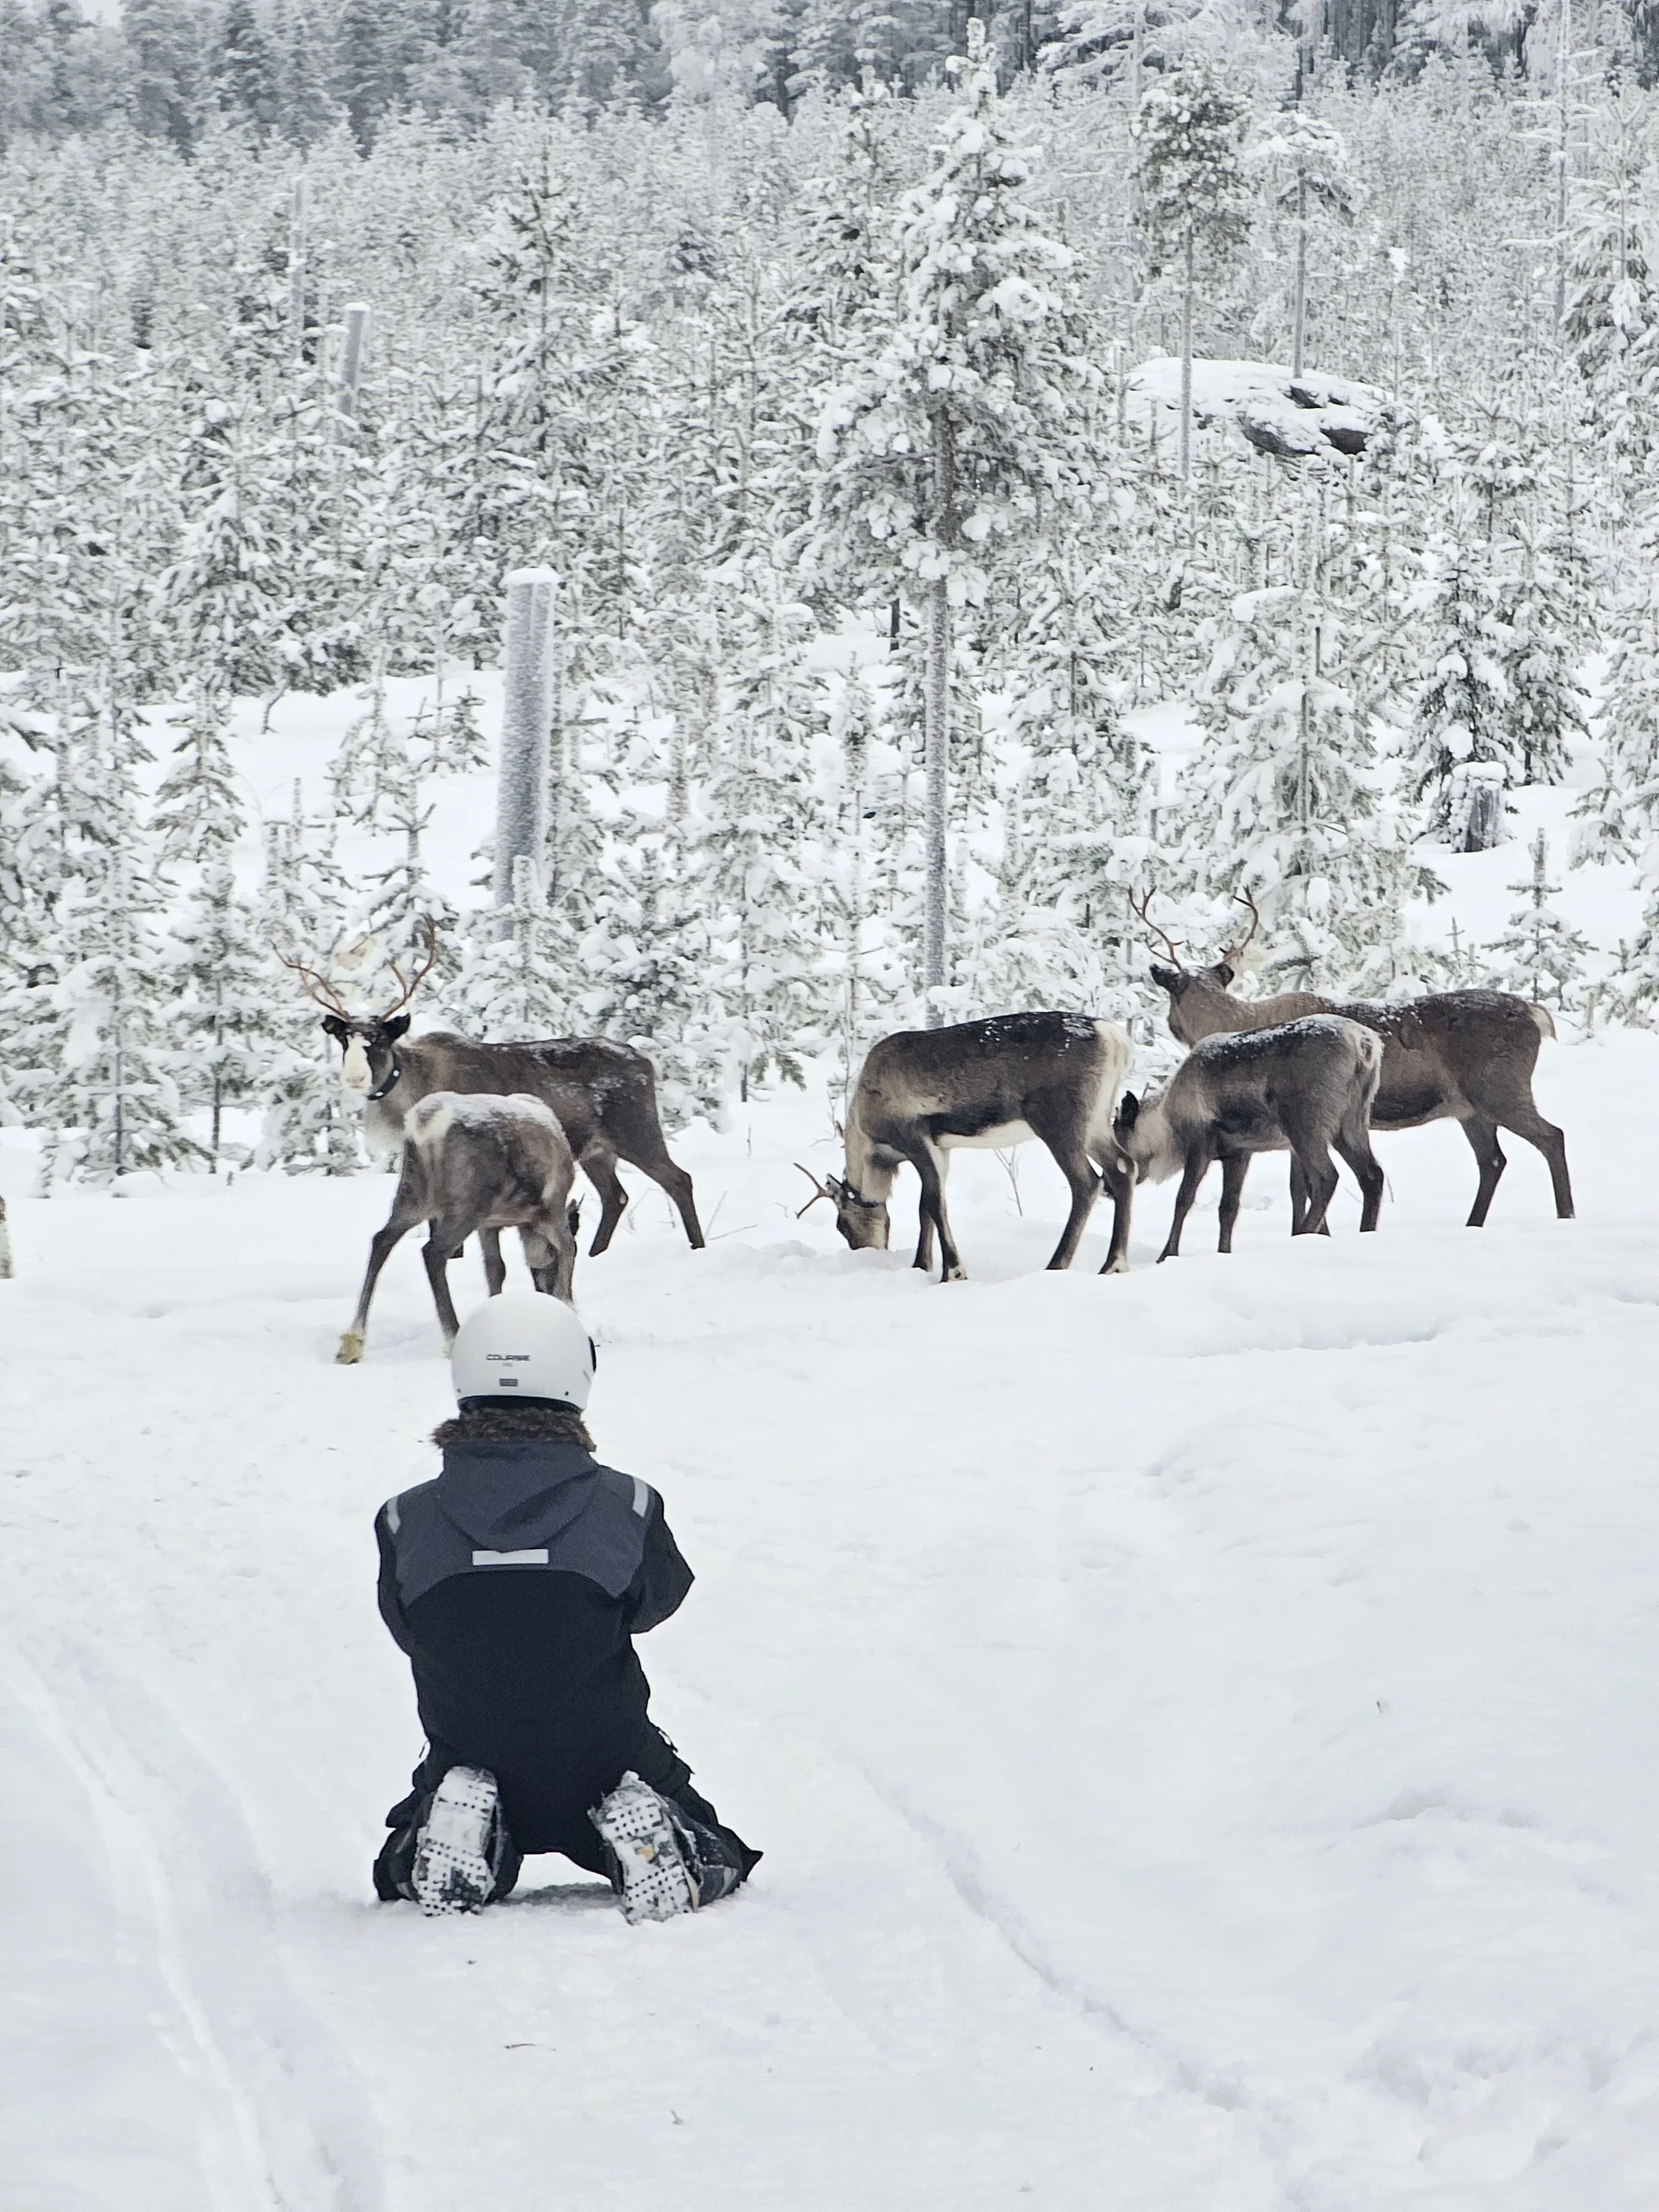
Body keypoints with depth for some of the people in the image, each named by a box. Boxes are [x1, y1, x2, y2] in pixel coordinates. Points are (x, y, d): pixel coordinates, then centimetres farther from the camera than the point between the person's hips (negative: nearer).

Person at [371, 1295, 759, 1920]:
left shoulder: (406, 1521, -13)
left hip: (465, 1758, 1)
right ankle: (641, 1832, -8)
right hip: (610, 1761, -1)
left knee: (401, 1875, 30)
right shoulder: (627, 1507, -14)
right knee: (718, 1864, 24)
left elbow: (404, 1629, 3)